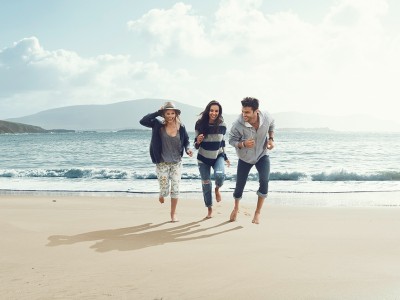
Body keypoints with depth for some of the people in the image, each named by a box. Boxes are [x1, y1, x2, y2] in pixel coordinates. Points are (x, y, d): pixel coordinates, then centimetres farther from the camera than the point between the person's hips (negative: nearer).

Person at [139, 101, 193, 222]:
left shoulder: (181, 127, -5)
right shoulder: (158, 124, -10)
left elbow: (186, 140, 9)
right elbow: (143, 121, -19)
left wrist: (187, 149, -11)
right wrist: (157, 113, -19)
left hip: (176, 162, 1)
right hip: (162, 163, -1)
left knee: (175, 189, 0)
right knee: (165, 190, 1)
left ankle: (173, 213, 19)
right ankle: (162, 194, 40)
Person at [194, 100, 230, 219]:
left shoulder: (222, 125, -8)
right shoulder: (200, 124, -14)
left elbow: (222, 142, 7)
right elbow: (196, 145, -6)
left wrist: (225, 157, 13)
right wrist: (198, 141, -29)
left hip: (218, 156, 0)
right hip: (203, 158, 0)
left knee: (220, 175, -28)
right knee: (206, 184, 7)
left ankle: (217, 189, 9)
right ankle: (209, 209, 27)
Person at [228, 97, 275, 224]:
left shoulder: (266, 117, -22)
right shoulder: (238, 124, -31)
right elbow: (232, 140, -15)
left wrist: (271, 139, -7)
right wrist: (243, 144, -35)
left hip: (262, 155, 1)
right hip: (245, 158, -1)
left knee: (264, 181, -20)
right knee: (240, 185, 7)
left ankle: (257, 212, -2)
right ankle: (236, 208, 41)